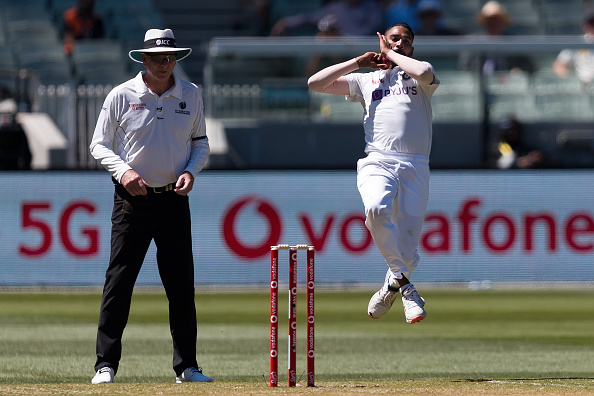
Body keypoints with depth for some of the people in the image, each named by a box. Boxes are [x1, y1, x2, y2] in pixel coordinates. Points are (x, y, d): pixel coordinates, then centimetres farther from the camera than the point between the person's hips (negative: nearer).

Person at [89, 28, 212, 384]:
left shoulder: (191, 95, 7)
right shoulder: (121, 96, -2)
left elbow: (201, 142, 15)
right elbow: (100, 145, 2)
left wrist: (191, 171, -4)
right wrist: (123, 170, -16)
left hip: (174, 199, 2)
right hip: (133, 198, -2)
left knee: (182, 285, 2)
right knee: (119, 281, -6)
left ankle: (187, 367, 9)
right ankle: (106, 365, -1)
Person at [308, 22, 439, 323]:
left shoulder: (418, 77, 17)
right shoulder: (366, 80, 22)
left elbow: (425, 73, -10)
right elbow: (315, 83, 16)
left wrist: (391, 55, 6)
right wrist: (358, 62, 15)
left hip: (416, 167, 0)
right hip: (377, 162, 0)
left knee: (409, 237, -8)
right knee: (377, 208, -32)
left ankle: (393, 282, 18)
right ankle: (402, 280, -18)